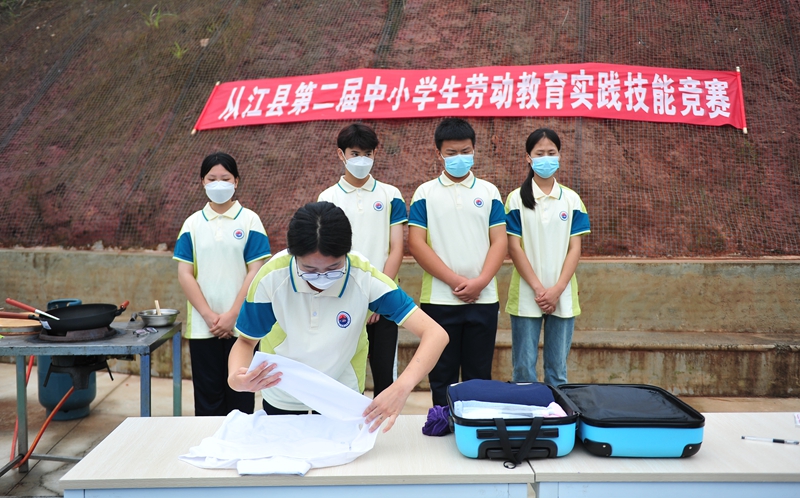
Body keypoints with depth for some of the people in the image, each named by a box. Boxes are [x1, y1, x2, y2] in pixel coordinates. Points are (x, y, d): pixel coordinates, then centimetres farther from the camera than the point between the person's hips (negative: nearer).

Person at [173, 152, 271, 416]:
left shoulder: (249, 220, 1)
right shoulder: (193, 223, 7)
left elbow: (255, 271, -4)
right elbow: (185, 274, 2)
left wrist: (232, 315, -11)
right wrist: (209, 315, -8)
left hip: (240, 325, -2)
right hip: (202, 326, 2)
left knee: (240, 397, 6)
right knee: (207, 397, 8)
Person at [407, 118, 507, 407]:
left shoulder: (489, 192, 8)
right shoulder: (425, 192, 4)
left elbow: (499, 241, 3)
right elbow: (416, 243, -4)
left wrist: (480, 282, -12)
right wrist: (455, 280, -12)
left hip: (483, 299, 1)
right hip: (439, 299, -1)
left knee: (479, 375, 8)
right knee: (442, 376, 6)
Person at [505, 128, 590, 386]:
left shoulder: (571, 199, 6)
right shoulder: (517, 199, 0)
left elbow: (574, 248, 2)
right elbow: (514, 248, -4)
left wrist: (557, 289, -10)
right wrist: (538, 289, -12)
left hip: (562, 296, 2)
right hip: (526, 296, -2)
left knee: (558, 370, 9)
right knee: (524, 370, 3)